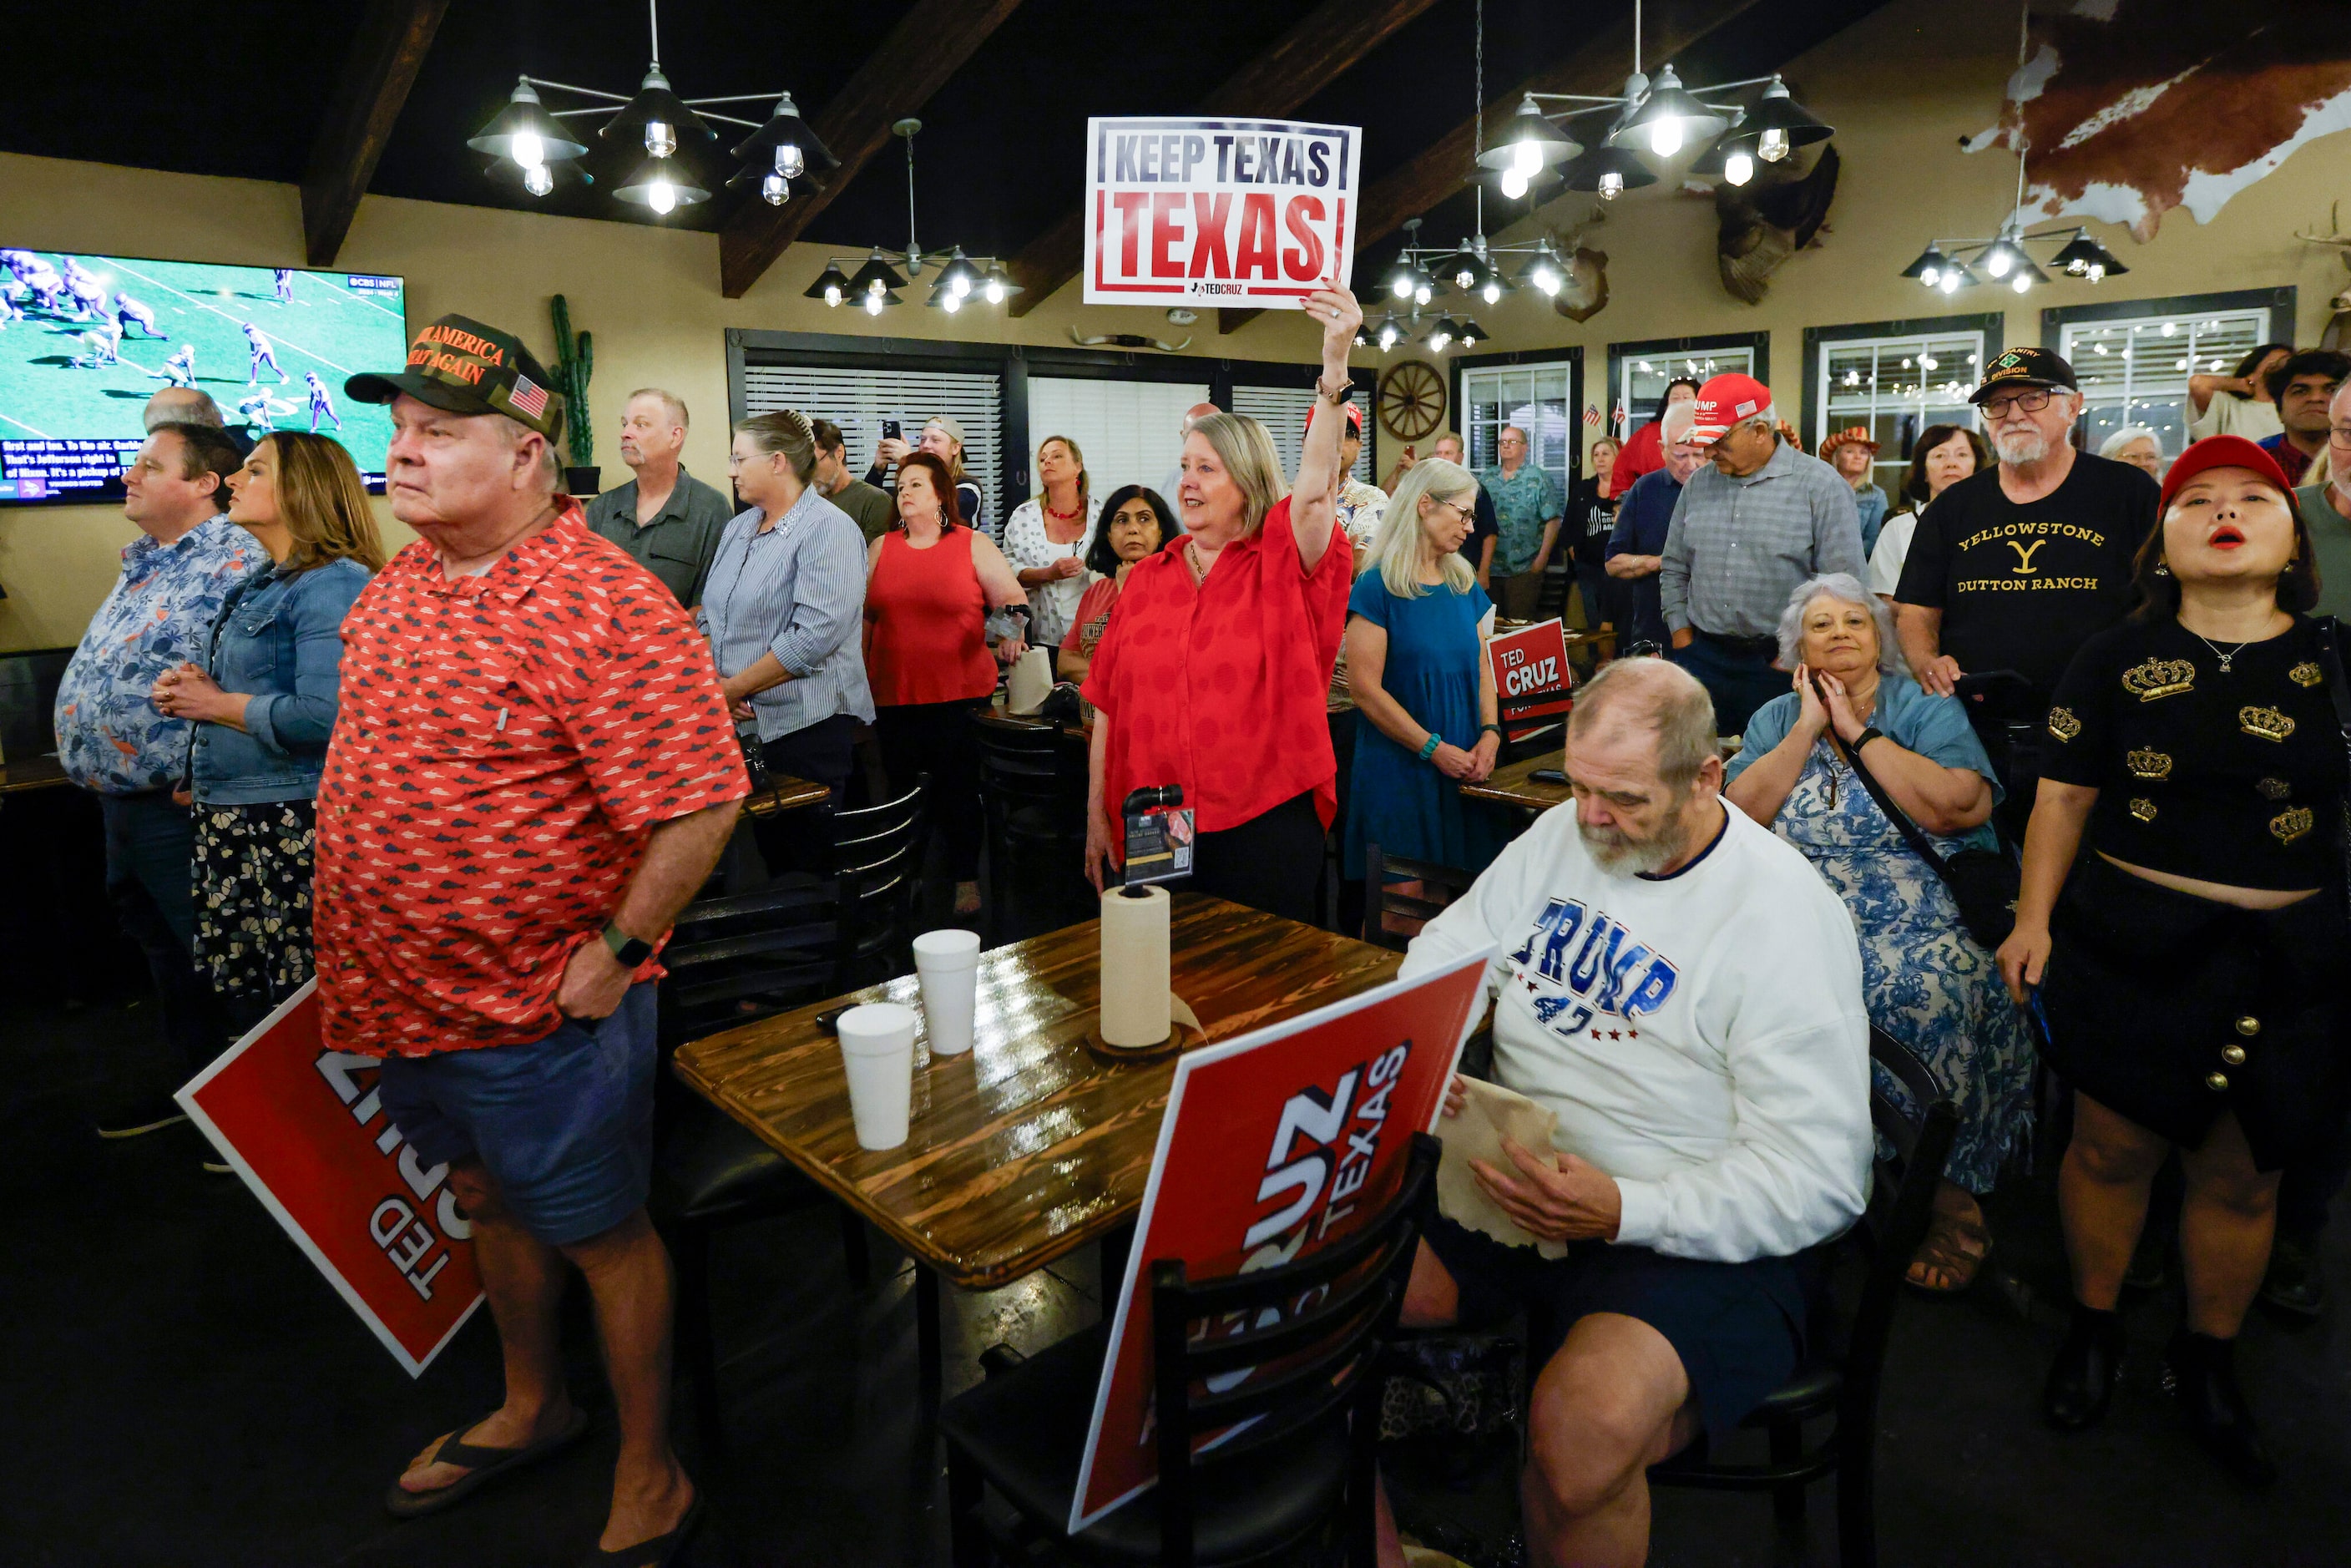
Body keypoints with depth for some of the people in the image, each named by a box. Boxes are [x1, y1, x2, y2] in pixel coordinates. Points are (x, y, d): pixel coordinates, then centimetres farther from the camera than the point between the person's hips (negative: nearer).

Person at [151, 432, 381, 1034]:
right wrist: (187, 689, 5)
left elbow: (321, 715, -25)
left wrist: (215, 704, -10)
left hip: (291, 825, -10)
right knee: (237, 996, 16)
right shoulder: (262, 587, 17)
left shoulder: (333, 584, -14)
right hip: (229, 820, 10)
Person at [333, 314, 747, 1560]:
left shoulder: (605, 608, -24)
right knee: (485, 1201, 25)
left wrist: (615, 954, -20)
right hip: (403, 992, 9)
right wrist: (359, 953, 17)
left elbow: (700, 804, -26)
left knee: (596, 1232, 9)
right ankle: (532, 1408, 49)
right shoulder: (400, 581, 5)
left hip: (534, 1011, -8)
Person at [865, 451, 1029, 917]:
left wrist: (1011, 634, -17)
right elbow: (864, 617, 15)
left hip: (960, 691, -3)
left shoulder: (974, 545, 4)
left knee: (957, 789, 1)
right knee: (901, 787, 7)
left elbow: (1014, 600, 3)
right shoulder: (880, 548, 12)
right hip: (894, 697, 3)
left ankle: (966, 878, 15)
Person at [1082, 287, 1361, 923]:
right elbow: (1108, 706, 8)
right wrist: (1096, 814, 6)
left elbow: (1315, 488, -21)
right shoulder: (1147, 577, 8)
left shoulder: (1280, 566, -1)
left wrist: (1335, 367, -34)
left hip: (1264, 828, -2)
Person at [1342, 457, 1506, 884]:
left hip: (1466, 769, 6)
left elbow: (1482, 666, 13)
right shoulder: (1378, 587, -9)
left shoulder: (1465, 586, 12)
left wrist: (1490, 733, -5)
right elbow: (1366, 690, -14)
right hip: (1400, 769, -6)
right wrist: (1435, 749, -16)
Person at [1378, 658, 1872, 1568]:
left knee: (1584, 1426, -35)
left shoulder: (1785, 914, -12)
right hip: (1507, 1179, 6)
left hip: (1689, 1232, -5)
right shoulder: (1561, 836, 7)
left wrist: (1620, 1211, -25)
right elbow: (1445, 955, 16)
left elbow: (1821, 1177, -14)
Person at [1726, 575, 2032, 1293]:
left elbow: (1957, 807, -12)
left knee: (1929, 990, -32)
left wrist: (1858, 731, -5)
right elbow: (1740, 813, -2)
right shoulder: (1776, 718, 15)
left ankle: (1951, 1197, -14)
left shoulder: (1927, 709, 8)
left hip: (1922, 916, -2)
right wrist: (1809, 728, -2)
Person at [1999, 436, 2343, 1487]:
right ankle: (2092, 1330, 31)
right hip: (2128, 944, -1)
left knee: (2243, 1174, 11)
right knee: (2112, 1147, 7)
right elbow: (2065, 798, 3)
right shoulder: (2117, 660, 1)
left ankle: (2207, 1362, 34)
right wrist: (2033, 917, -3)